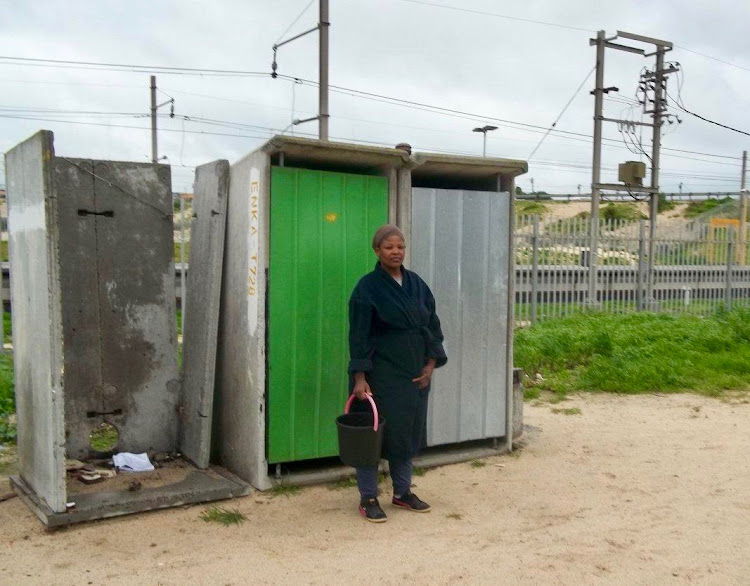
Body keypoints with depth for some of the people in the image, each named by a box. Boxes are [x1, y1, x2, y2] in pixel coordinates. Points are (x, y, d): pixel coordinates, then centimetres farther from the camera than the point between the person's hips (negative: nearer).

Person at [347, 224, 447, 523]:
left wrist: (430, 364, 1)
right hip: (381, 373, -6)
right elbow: (359, 336, -12)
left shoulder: (417, 284, 7)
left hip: (415, 373, 6)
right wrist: (359, 378, -17)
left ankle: (402, 492, 28)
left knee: (409, 432, 13)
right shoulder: (367, 287, -9)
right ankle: (368, 498, 14)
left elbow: (433, 327, 11)